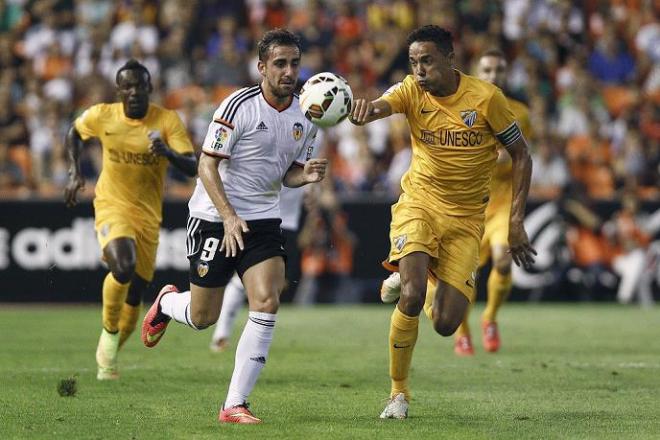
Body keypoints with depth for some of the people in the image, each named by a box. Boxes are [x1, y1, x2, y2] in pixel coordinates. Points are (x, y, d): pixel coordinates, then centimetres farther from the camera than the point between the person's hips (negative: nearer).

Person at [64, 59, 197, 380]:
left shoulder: (168, 121, -10)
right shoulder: (101, 116, -6)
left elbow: (192, 168, -15)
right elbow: (74, 133, 16)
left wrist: (167, 152, -35)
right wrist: (74, 172, 3)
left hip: (148, 216, 2)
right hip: (112, 207, -2)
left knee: (134, 297, 9)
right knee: (123, 267, -31)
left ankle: (107, 358, 32)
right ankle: (109, 331, -5)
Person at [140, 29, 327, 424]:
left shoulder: (306, 117, 3)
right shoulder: (239, 106, -15)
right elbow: (207, 165, -14)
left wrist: (307, 174, -9)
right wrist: (229, 216, -23)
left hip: (264, 220, 4)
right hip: (215, 218, -4)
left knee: (267, 303, -16)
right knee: (202, 317, 3)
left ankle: (235, 404, -10)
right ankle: (167, 302, 42)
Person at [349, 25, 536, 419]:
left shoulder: (486, 98, -10)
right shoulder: (411, 92, -8)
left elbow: (521, 155, -2)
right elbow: (377, 108, -29)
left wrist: (516, 220, -8)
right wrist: (362, 109, -55)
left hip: (466, 217, 0)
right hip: (419, 203, 0)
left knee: (446, 324, -7)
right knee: (412, 297, -24)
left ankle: (442, 295, 32)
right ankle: (399, 393, -5)